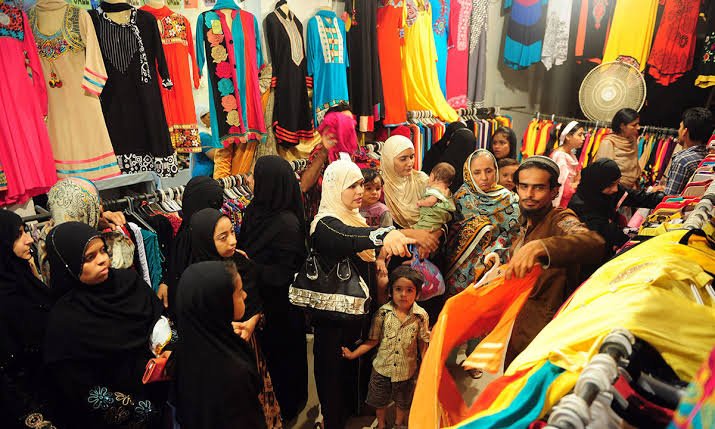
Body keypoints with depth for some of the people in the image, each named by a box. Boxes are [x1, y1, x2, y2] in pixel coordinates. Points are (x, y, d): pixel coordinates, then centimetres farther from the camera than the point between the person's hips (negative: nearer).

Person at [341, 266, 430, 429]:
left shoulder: (421, 316, -16)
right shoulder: (383, 313, -16)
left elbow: (423, 344, -5)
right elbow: (373, 340, -8)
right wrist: (353, 354, -11)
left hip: (406, 371, 0)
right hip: (382, 368, 0)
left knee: (403, 403, 24)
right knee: (380, 401, 22)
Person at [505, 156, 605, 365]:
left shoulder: (560, 220, -19)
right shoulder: (527, 223, 6)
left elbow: (595, 243, -44)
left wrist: (538, 247, -56)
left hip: (544, 337, -8)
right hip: (517, 328, 8)